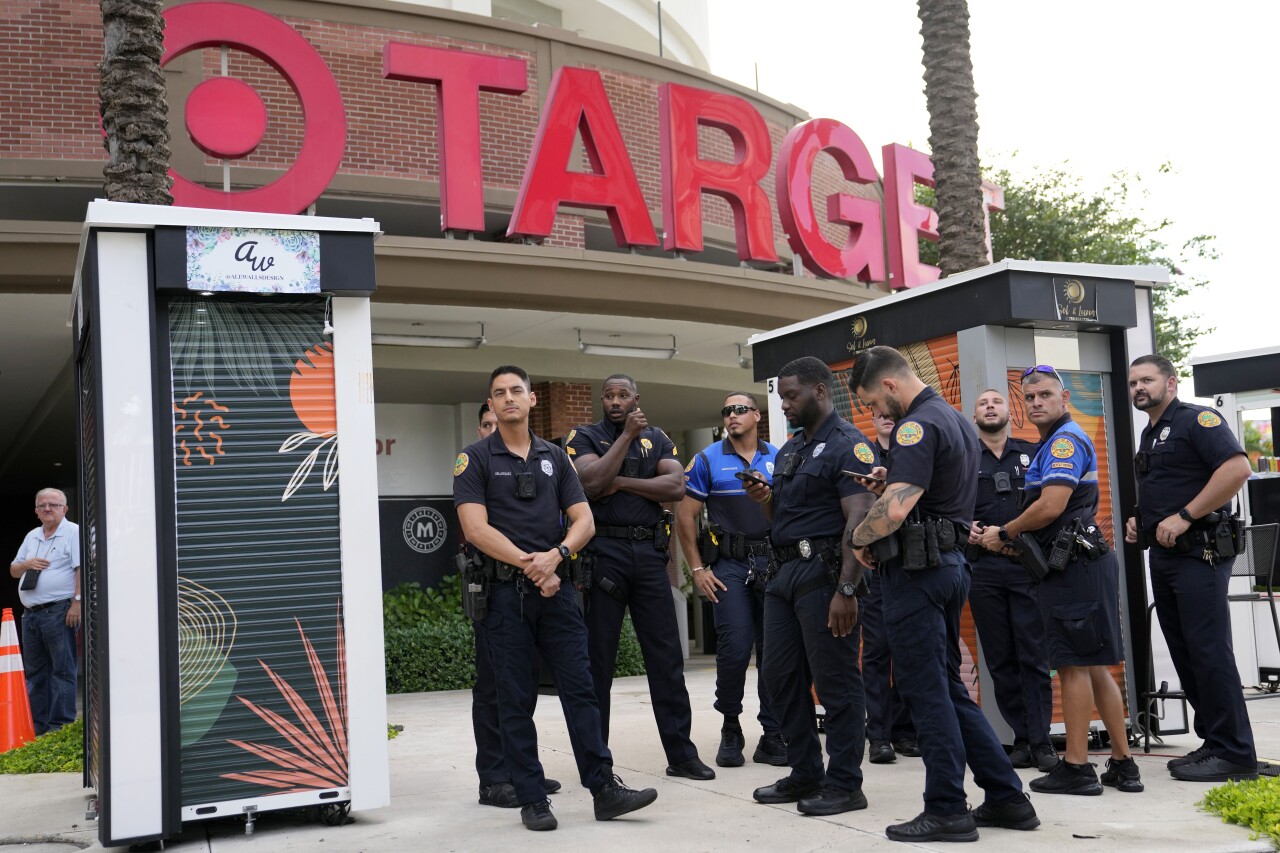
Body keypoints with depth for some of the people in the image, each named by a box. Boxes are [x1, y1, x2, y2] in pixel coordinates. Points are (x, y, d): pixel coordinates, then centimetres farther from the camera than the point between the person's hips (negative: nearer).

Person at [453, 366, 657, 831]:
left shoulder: (555, 457, 13)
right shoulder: (475, 458, 1)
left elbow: (584, 520, 7)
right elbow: (475, 528, -9)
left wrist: (556, 555, -13)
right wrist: (528, 563, -15)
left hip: (556, 587, 3)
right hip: (504, 590, -3)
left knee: (580, 688, 1)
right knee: (516, 699, 3)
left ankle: (605, 789, 6)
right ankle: (532, 800, 11)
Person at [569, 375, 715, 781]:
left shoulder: (657, 439, 14)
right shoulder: (585, 437, 6)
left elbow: (676, 487, -2)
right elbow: (593, 483, -14)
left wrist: (622, 482, -10)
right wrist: (627, 435, -9)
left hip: (649, 552, 3)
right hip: (603, 551, -2)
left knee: (667, 655, 3)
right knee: (598, 657, 2)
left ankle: (681, 753, 11)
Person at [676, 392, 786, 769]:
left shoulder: (779, 459, 10)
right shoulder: (707, 461, 5)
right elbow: (685, 516, 4)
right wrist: (698, 569, -2)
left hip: (775, 564, 2)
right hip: (729, 566, -2)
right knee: (734, 650, -8)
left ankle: (773, 738, 11)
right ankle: (730, 731, 12)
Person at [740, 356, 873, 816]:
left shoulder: (847, 445, -8)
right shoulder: (789, 449, 19)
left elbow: (859, 520, -17)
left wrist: (846, 590, -24)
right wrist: (766, 500, 3)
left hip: (822, 571, -9)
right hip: (784, 571, 9)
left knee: (835, 679, -3)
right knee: (780, 676, 11)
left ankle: (844, 784, 6)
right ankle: (805, 774, 23)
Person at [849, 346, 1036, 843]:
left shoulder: (917, 426, -15)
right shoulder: (955, 419, 17)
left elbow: (895, 511, -27)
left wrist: (859, 537, -8)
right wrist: (891, 483, 11)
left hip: (916, 569, -10)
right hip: (950, 561, 10)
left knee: (927, 692, -2)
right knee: (949, 687, 16)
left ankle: (947, 811, 5)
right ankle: (1007, 797, 19)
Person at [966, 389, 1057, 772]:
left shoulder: (1032, 453, 11)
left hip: (1028, 565, -1)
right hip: (984, 569, 2)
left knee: (1034, 656, -4)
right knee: (1000, 660, 4)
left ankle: (1041, 742, -2)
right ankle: (1021, 739, 11)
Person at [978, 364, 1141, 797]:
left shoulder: (1066, 440, -11)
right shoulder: (1054, 443, 21)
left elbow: (1051, 506, -21)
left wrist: (1004, 534, -8)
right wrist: (1015, 541, 14)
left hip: (1074, 565, -10)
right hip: (1074, 562, 10)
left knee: (1073, 665, -6)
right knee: (1092, 667, 12)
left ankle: (1076, 766, -1)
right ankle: (1122, 762, 17)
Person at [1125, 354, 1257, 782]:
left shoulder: (1196, 419, -8)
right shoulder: (1149, 436, 20)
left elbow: (1238, 468, -22)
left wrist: (1184, 517, -22)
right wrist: (1141, 521, 12)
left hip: (1198, 553, -10)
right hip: (1164, 555, 10)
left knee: (1209, 651, -9)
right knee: (1185, 653, 11)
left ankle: (1233, 753, -2)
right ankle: (1213, 742, 18)